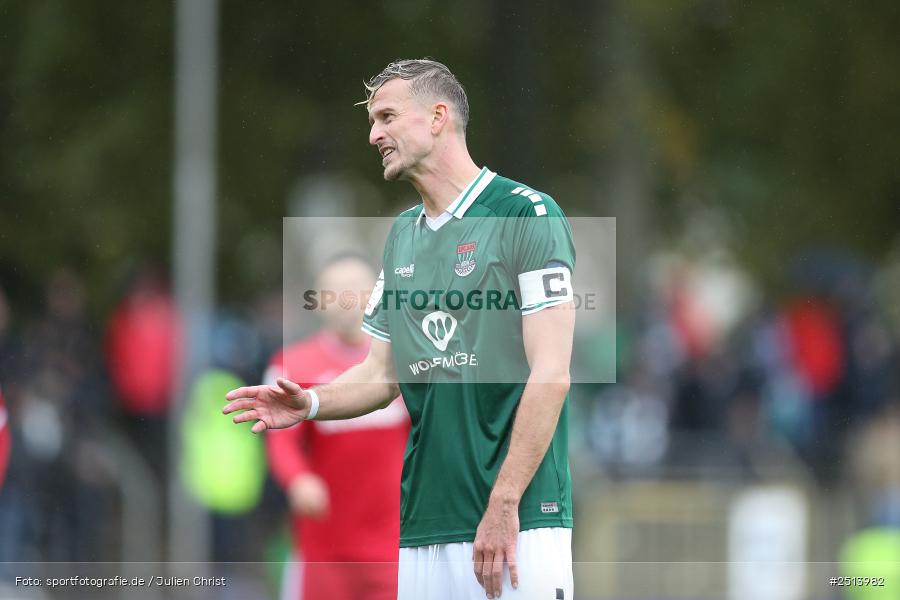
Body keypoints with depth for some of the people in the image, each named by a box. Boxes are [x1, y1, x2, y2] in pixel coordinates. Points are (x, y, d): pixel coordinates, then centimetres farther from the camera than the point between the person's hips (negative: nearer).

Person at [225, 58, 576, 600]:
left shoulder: (528, 215, -6)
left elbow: (550, 373, -12)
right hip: (423, 529, 7)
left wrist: (503, 504, -18)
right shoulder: (402, 235, 18)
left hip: (519, 521, -7)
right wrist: (310, 404, 1)